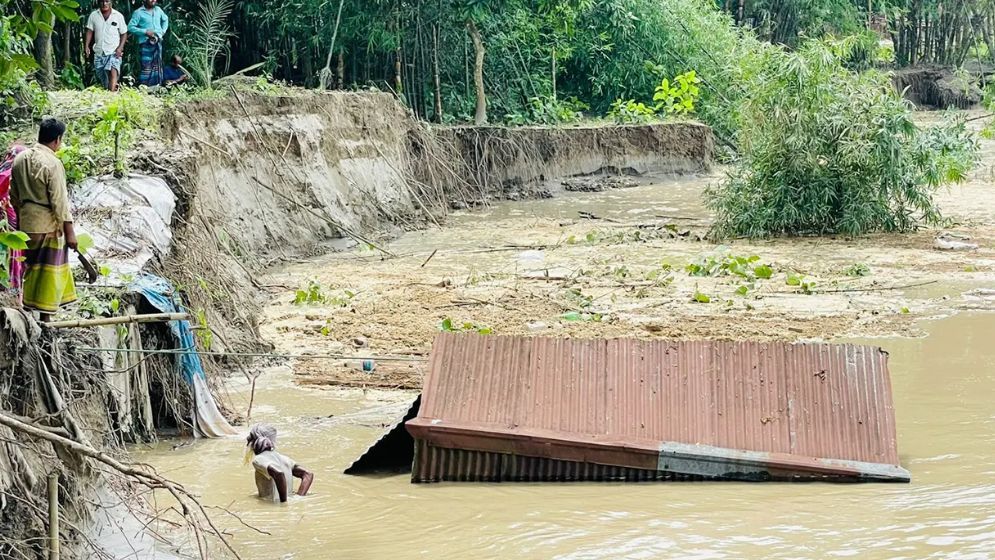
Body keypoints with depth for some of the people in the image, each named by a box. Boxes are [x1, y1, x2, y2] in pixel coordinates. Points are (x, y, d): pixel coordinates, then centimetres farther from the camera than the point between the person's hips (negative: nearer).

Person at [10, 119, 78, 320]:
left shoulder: (20, 158, 4)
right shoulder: (52, 164, -19)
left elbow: (14, 194, 13)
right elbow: (60, 201, -18)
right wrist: (69, 231, -13)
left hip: (27, 222, 7)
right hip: (48, 224, -7)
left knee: (31, 267, 20)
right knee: (49, 271, 2)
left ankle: (29, 307, 30)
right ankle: (45, 317, 6)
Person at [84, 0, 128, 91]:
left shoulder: (118, 16, 1)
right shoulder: (94, 15, 7)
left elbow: (124, 33, 4)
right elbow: (90, 31, 8)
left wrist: (120, 48, -9)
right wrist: (87, 46, -4)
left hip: (114, 52, -4)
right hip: (99, 52, 4)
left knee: (113, 71, -26)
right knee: (102, 76, 9)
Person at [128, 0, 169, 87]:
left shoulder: (158, 10, 10)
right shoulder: (138, 12, -6)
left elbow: (165, 19, 29)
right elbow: (130, 27, -10)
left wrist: (163, 30, 13)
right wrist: (145, 32, -16)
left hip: (158, 42, 6)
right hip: (146, 43, -6)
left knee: (157, 66, 10)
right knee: (146, 67, -11)